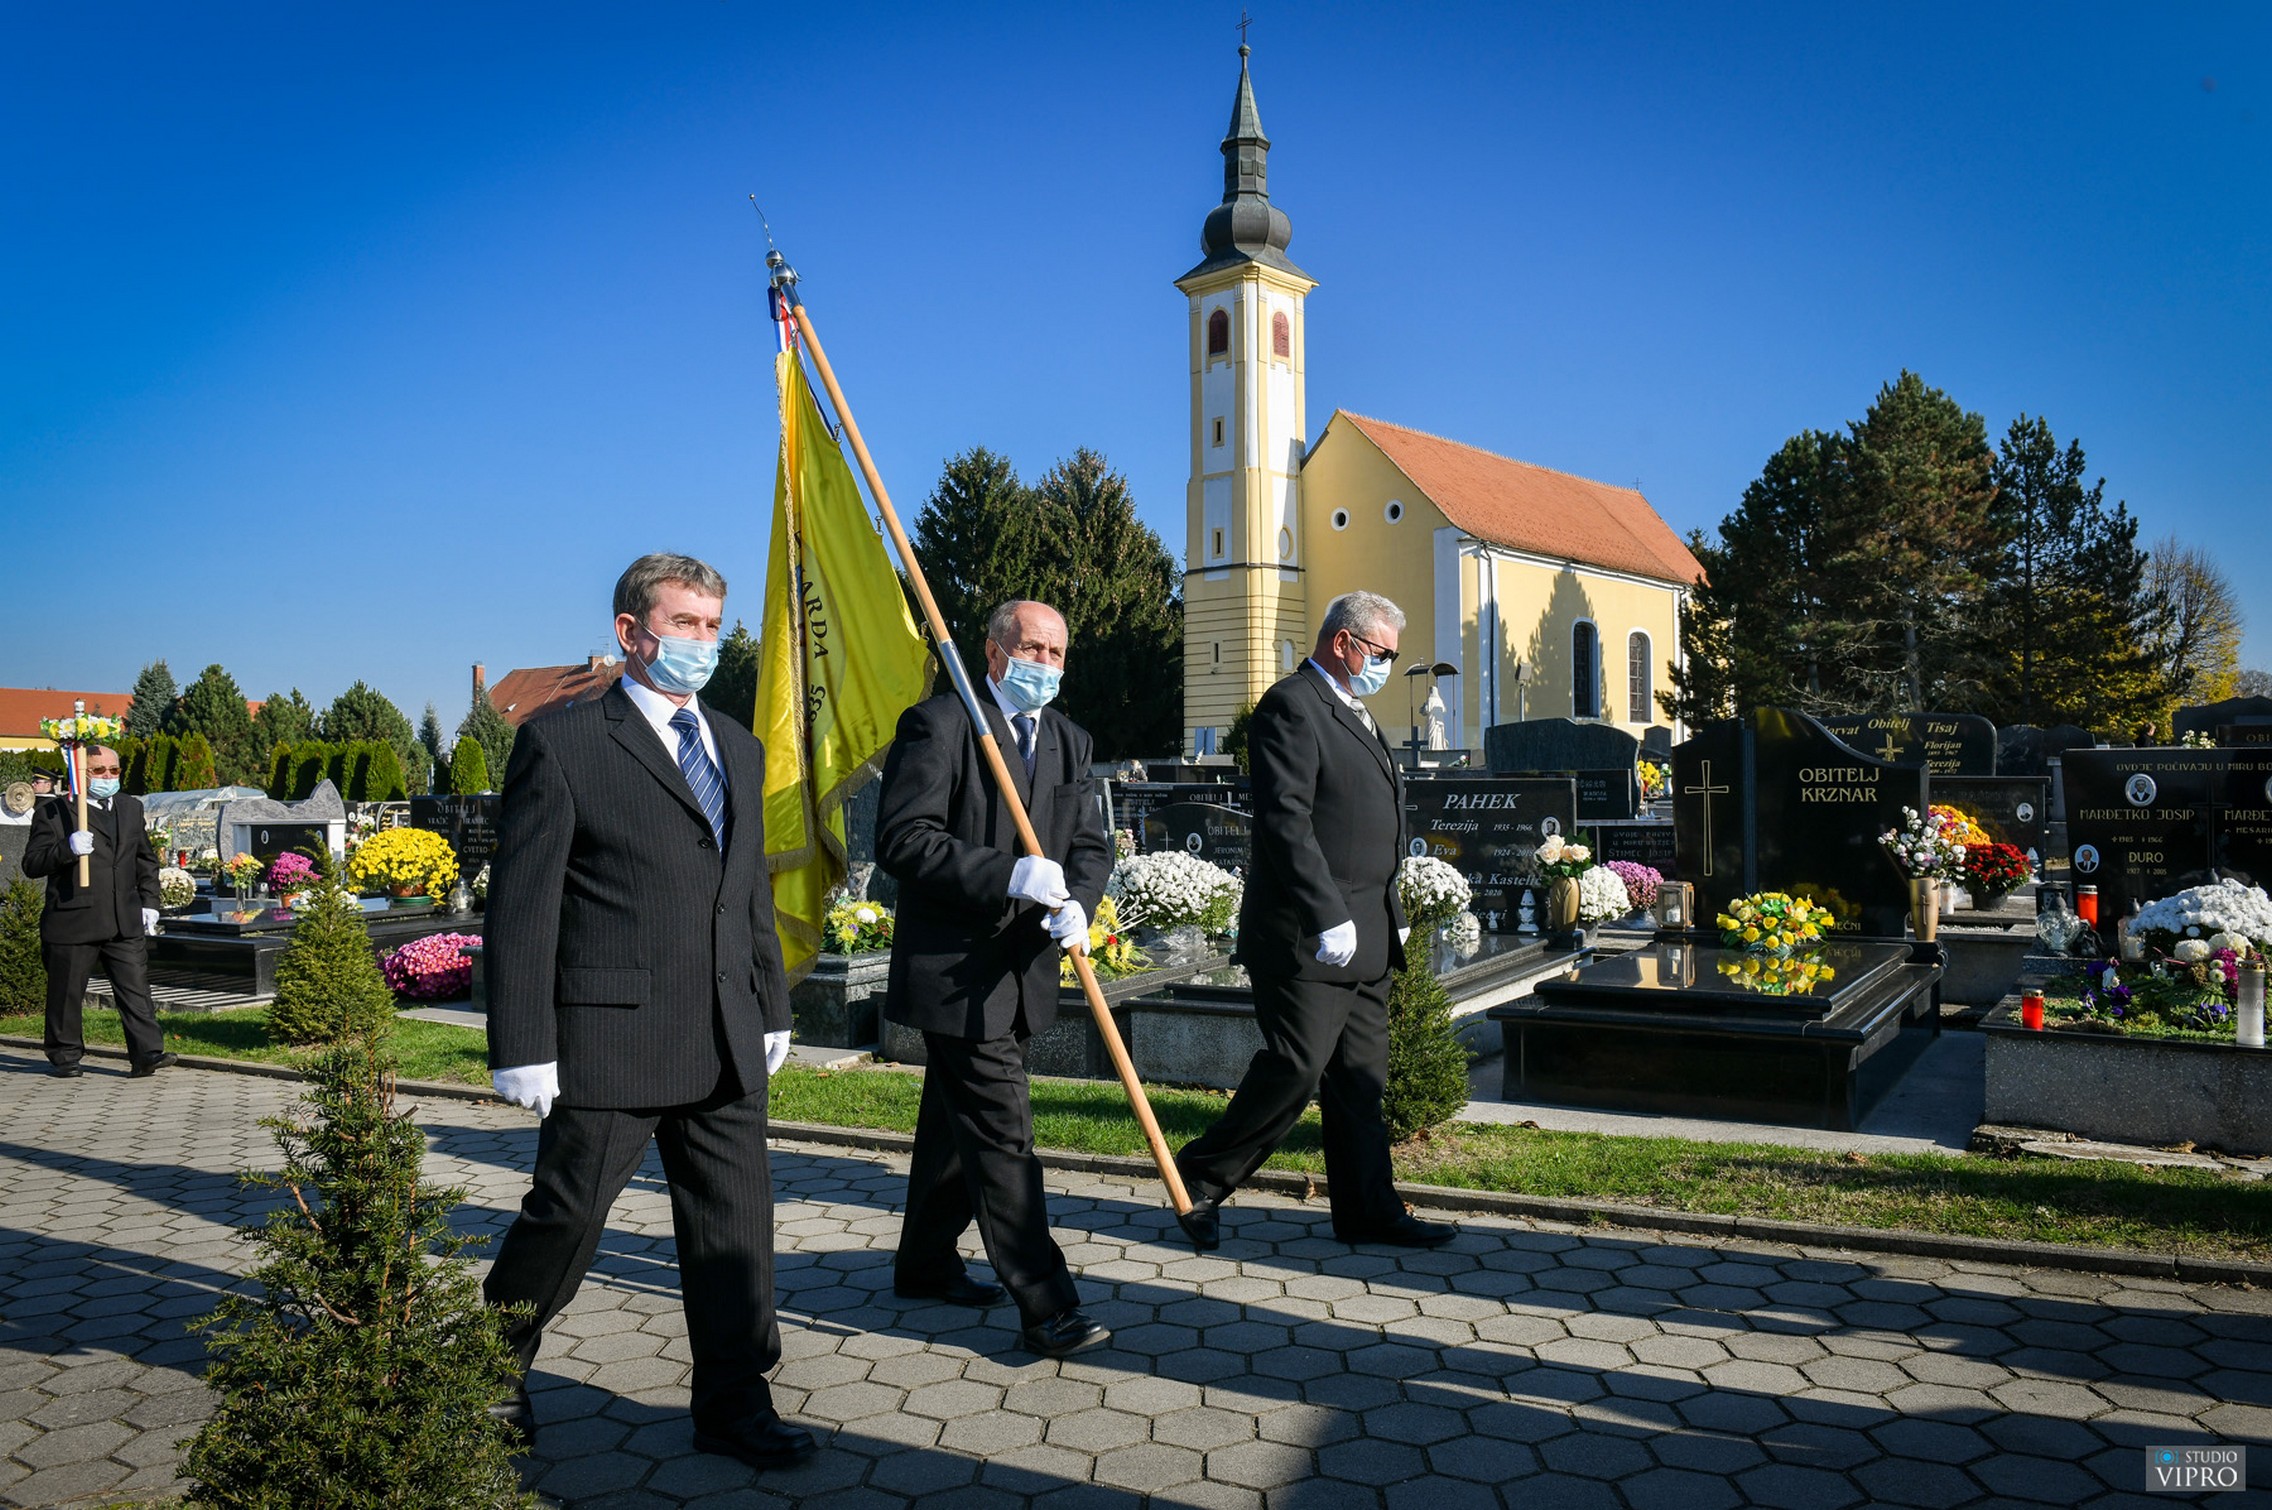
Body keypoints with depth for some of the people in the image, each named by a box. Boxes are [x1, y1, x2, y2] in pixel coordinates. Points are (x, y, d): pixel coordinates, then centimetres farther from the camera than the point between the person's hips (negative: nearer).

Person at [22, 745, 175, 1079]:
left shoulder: (132, 808, 15)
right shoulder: (53, 812, -1)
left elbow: (146, 861, 22)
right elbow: (32, 864, -6)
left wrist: (149, 902, 14)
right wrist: (68, 849, -23)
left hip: (126, 923, 3)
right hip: (72, 922, -3)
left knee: (136, 989, -4)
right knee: (66, 994, 8)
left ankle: (147, 1054, -6)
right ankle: (64, 1057, 22)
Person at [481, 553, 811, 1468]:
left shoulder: (738, 748, 15)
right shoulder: (561, 744, -5)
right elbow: (520, 906, -8)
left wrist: (772, 1011, 18)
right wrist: (522, 1047, -11)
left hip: (727, 1046, 6)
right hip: (608, 1039, -5)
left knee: (733, 1225, 10)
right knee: (564, 1219, 8)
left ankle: (735, 1403, 24)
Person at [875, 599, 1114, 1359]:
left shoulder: (1069, 740, 11)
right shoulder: (937, 724, -11)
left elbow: (1092, 843, 6)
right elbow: (902, 840, -19)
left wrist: (1075, 905, -16)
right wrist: (1010, 875, -28)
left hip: (1022, 970, 8)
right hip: (955, 970, -8)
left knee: (956, 1120, 21)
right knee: (1002, 1133, -7)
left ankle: (926, 1261, 37)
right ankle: (1045, 1306, 0)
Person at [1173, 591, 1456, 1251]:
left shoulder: (1354, 714, 21)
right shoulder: (1292, 706, -11)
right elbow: (1286, 822, -20)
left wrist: (1389, 913, 21)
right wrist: (1328, 918, -24)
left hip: (1364, 938, 10)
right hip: (1309, 937, -10)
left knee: (1360, 1075, 12)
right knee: (1296, 1067, -7)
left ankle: (1370, 1210, 20)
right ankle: (1200, 1180, 9)